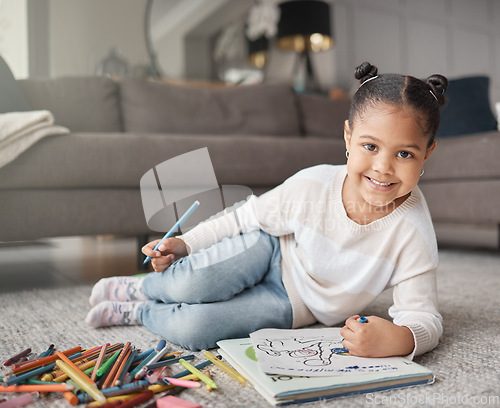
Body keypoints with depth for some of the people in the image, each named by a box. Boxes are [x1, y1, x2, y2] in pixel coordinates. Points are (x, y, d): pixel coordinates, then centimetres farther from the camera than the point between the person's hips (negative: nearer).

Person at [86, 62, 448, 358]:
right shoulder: (312, 186, -23)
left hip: (293, 304, 0)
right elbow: (246, 218, -7)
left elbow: (425, 320, -23)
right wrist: (185, 243, -10)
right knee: (188, 284, -29)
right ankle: (142, 287, 9)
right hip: (271, 256, 1)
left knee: (188, 329, -21)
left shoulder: (414, 232, -25)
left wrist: (398, 339, -46)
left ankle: (137, 312, 13)